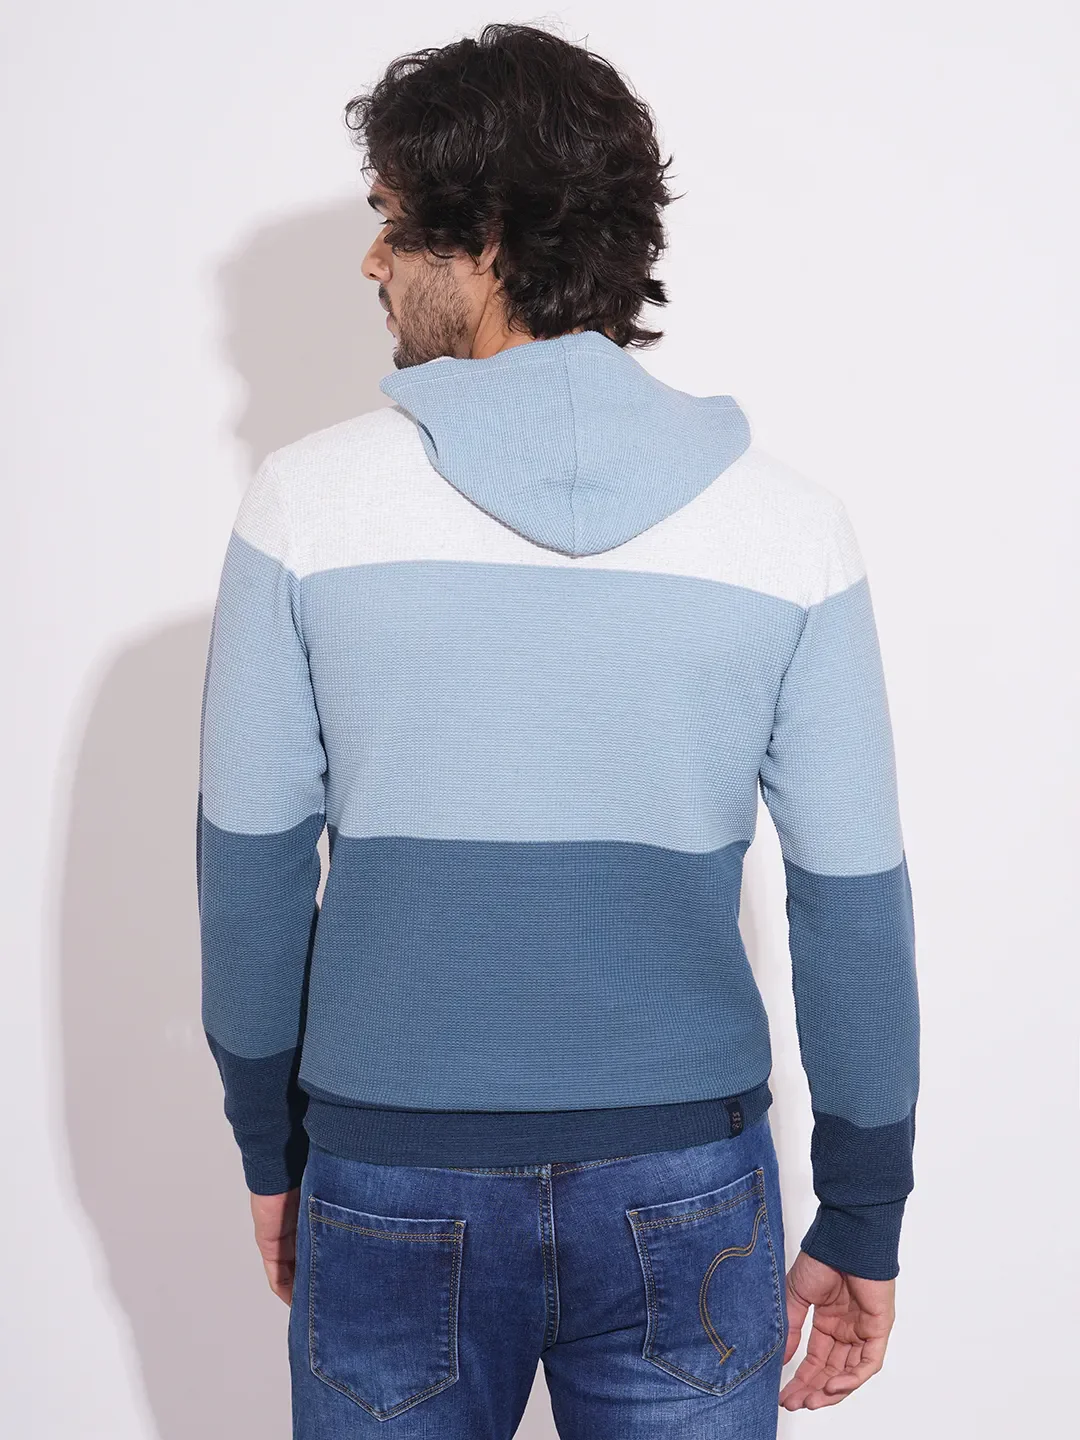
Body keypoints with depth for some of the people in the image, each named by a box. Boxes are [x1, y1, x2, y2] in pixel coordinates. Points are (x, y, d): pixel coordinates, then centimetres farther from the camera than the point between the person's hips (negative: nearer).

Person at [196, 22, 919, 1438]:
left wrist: (272, 1150, 12)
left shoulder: (307, 501, -9)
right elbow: (855, 910, -4)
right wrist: (861, 1225, 8)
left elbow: (250, 871, -3)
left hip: (392, 1178, 0)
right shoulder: (789, 524, -7)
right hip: (687, 1191, 1)